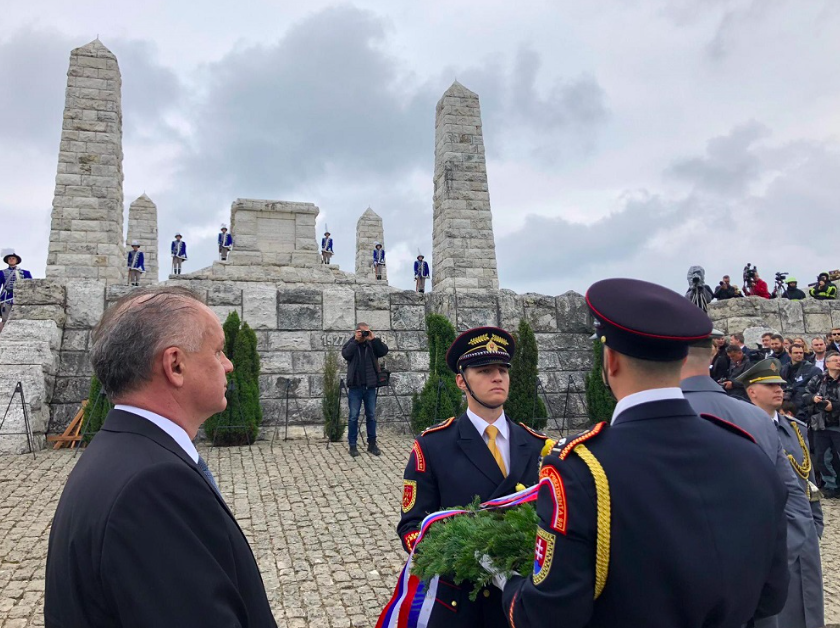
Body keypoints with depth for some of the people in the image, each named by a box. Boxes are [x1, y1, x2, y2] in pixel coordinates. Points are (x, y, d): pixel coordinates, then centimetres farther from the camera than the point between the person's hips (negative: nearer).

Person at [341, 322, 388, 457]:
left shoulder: (372, 345, 6)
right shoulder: (351, 344, 2)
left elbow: (384, 350, -8)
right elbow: (346, 354, -17)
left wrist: (374, 339, -15)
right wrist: (355, 340, -18)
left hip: (370, 386, 2)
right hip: (355, 386, -2)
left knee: (371, 416, 8)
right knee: (354, 417, 0)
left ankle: (372, 444, 17)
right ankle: (352, 445, 7)